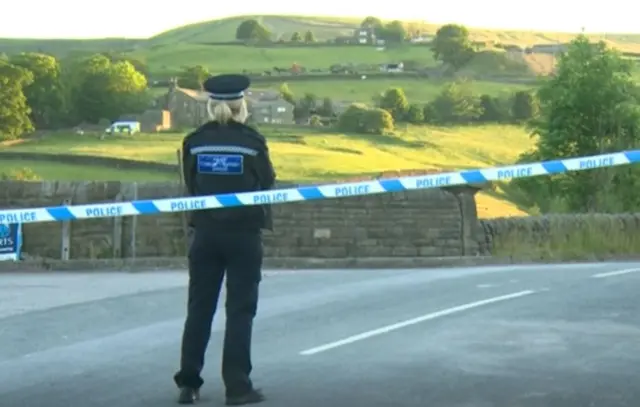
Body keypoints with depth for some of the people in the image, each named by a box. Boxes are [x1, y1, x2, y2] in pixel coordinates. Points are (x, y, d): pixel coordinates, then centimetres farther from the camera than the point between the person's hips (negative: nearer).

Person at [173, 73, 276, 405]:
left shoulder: (194, 141, 0)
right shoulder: (252, 141, -8)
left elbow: (191, 185, 6)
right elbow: (267, 183, 1)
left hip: (205, 233, 3)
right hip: (244, 233, -3)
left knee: (198, 309, 10)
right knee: (240, 310, 3)